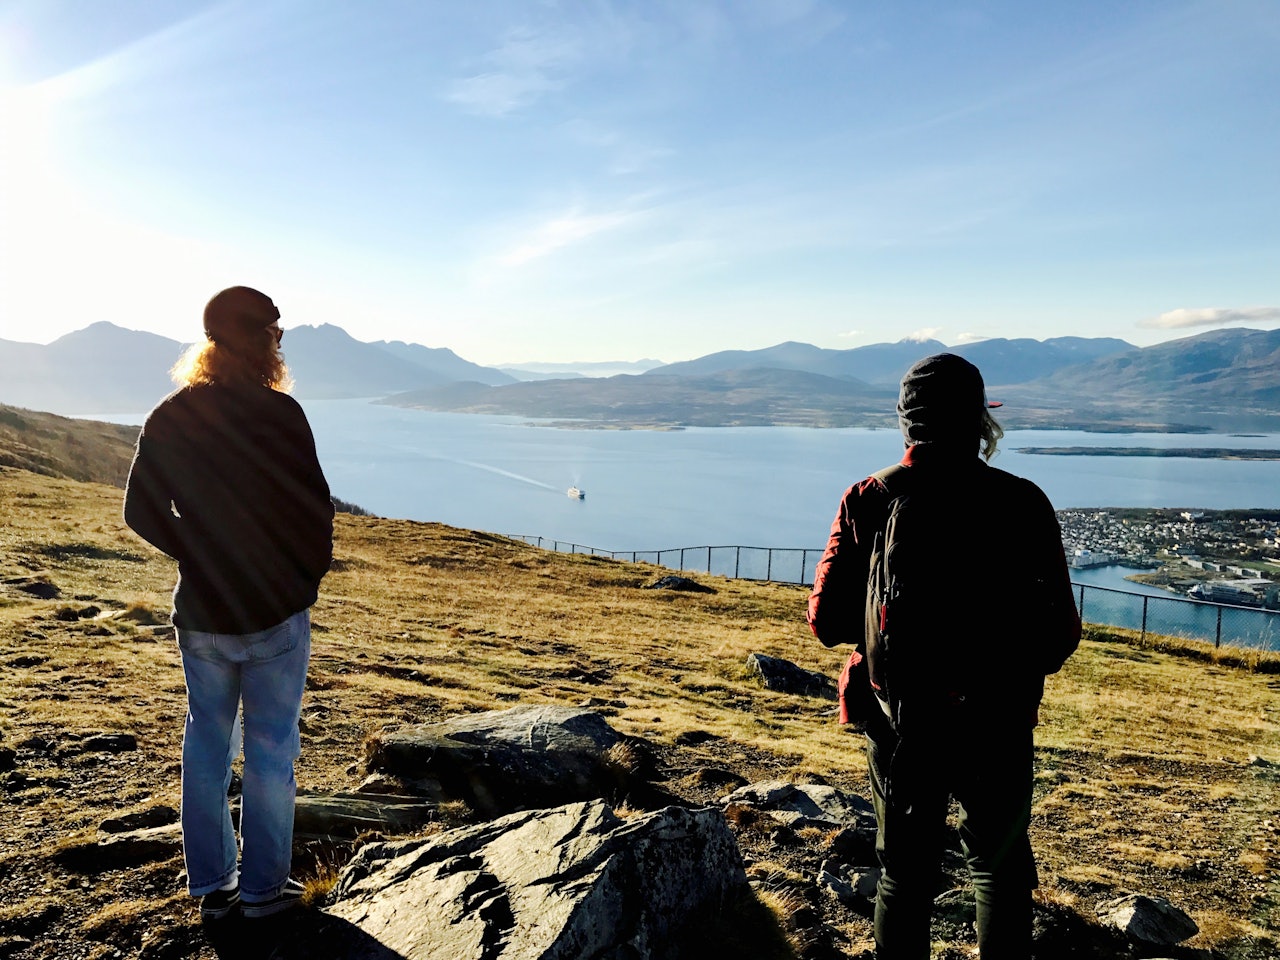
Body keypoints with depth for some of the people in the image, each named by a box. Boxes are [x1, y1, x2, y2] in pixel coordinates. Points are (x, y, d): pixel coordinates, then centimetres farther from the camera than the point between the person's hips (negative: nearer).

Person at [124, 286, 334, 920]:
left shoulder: (169, 417, 1)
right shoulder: (280, 413, -15)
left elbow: (141, 512, 5)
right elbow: (314, 506, -15)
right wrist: (308, 576, 1)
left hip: (199, 613, 5)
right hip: (276, 612, -4)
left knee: (206, 747, 16)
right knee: (270, 750, 8)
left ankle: (211, 886, 28)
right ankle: (263, 888, 20)